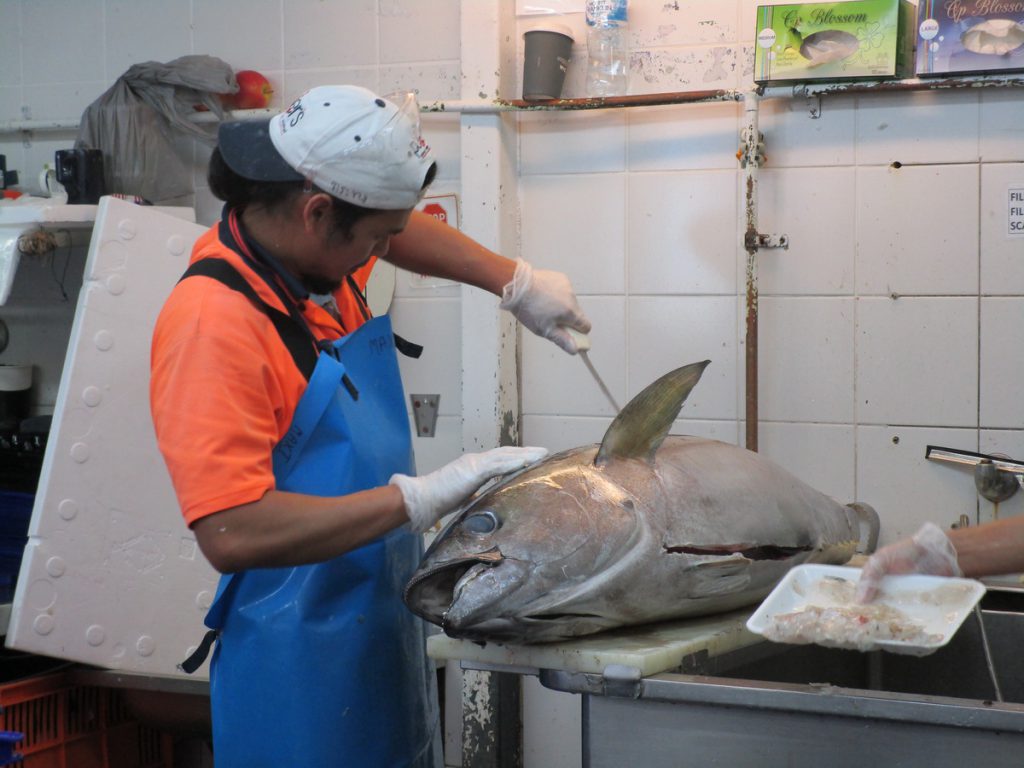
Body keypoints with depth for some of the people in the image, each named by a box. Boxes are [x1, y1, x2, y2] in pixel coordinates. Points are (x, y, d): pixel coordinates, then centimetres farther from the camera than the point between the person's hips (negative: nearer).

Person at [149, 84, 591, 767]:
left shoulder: (320, 249, 1)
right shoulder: (214, 323, -24)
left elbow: (403, 231, 26)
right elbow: (232, 535, -31)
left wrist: (516, 282, 15)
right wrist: (421, 497, -30)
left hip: (386, 630, 9)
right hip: (303, 667, -8)